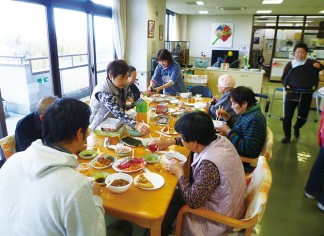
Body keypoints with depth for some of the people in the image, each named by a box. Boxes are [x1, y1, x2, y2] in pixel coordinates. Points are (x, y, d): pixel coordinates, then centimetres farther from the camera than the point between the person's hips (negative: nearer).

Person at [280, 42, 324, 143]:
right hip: (291, 94, 1)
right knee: (287, 116, 2)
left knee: (303, 117, 7)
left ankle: (296, 127, 41)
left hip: (305, 95, -1)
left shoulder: (310, 63, -3)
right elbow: (283, 78, 5)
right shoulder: (289, 64, 3)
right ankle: (287, 135, 21)